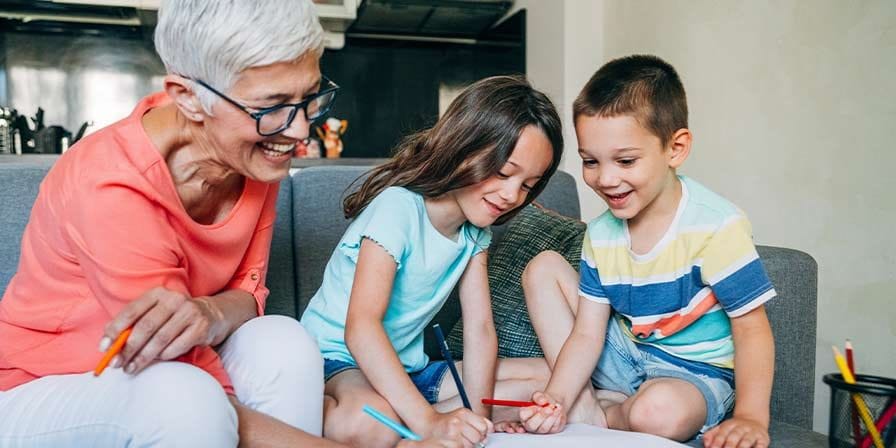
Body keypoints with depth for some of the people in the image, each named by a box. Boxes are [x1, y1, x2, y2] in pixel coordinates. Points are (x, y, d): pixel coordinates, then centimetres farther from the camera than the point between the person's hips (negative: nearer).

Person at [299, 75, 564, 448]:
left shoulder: (476, 229, 1)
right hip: (339, 358, -8)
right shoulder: (399, 208, -22)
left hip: (407, 367, 8)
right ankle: (320, 411, -8)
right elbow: (361, 327, -31)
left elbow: (479, 327, -4)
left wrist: (477, 413, -16)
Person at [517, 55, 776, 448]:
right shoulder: (600, 234, -6)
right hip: (627, 355, 6)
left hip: (697, 373, -5)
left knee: (659, 410, -40)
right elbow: (586, 333, -7)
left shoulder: (716, 226, -23)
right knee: (542, 268, -3)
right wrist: (558, 398, -23)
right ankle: (584, 405, -9)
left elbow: (751, 329, -16)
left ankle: (604, 415, -2)